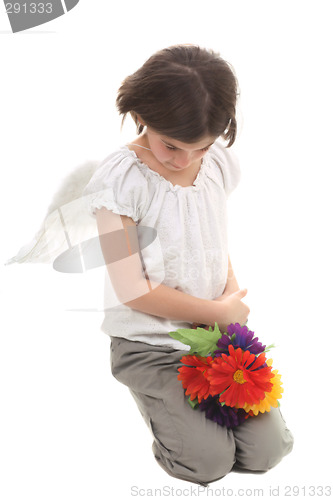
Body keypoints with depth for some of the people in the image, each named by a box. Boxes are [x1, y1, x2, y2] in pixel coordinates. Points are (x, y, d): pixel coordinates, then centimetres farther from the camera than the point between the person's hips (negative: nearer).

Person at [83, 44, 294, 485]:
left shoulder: (219, 160, -3)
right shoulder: (121, 179, -20)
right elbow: (134, 291, -18)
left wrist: (232, 289, -5)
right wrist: (220, 311, -12)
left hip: (218, 330, 5)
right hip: (150, 341, -4)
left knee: (267, 451, -3)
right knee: (209, 462, -13)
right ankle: (155, 398, 16)